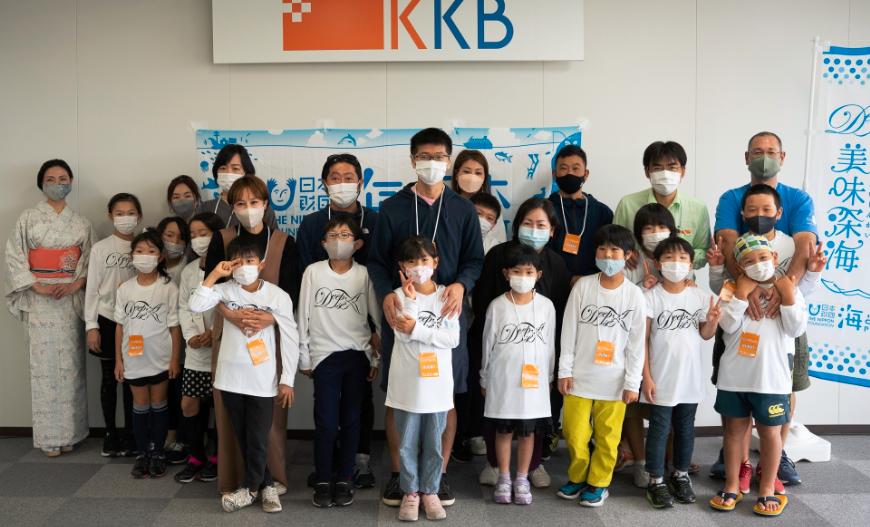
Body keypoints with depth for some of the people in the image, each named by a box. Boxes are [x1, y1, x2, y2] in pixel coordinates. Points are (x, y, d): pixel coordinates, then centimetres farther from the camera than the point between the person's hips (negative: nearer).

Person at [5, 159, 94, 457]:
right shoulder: (28, 219, 4)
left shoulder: (81, 223, 10)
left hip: (72, 300, 2)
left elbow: (91, 260, 6)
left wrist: (74, 285, -11)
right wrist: (39, 287, -11)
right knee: (44, 365, -2)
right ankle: (49, 436, 5)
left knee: (71, 364, 1)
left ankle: (70, 432, 10)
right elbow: (14, 257, -1)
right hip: (40, 302, -1)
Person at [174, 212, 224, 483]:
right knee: (189, 404, 4)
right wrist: (191, 334, -3)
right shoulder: (189, 271, 13)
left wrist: (216, 332, -17)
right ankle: (196, 457, 20)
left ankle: (218, 458, 20)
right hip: (196, 351, 5)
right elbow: (184, 307, 12)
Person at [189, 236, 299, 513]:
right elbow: (196, 305, -16)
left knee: (258, 440, 3)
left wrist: (287, 381, -5)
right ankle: (265, 485, 28)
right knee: (243, 438, 13)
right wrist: (215, 274, -15)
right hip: (231, 377, 3)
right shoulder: (225, 290, 0)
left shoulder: (278, 296, -6)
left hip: (263, 381, -3)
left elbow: (290, 340, -4)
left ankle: (249, 489, 22)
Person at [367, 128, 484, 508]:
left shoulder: (463, 210, 8)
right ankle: (398, 473, 18)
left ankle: (440, 473, 18)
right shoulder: (392, 208, 5)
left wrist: (460, 285, -14)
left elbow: (474, 259, 7)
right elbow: (377, 261, 4)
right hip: (400, 311, 0)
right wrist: (386, 293, -14)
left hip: (447, 310, 1)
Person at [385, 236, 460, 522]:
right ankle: (410, 493, 23)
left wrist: (417, 329, -17)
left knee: (434, 444, 11)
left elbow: (453, 338, -9)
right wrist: (411, 300, -19)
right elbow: (403, 335, -14)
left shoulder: (446, 296, 1)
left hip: (437, 383, 1)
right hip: (407, 385, -1)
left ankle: (430, 492, 26)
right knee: (407, 444, 9)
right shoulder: (400, 295, -1)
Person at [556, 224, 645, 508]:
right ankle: (577, 477, 29)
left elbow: (637, 342, -1)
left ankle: (598, 483, 26)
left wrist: (632, 382, -2)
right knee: (574, 433, 7)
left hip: (613, 381, -1)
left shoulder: (634, 295, -3)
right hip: (580, 376, 1)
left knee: (607, 436, 8)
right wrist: (564, 370, -1)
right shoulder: (583, 286, -2)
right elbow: (569, 331, 1)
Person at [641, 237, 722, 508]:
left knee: (685, 428, 15)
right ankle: (656, 481, 15)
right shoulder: (651, 297, -9)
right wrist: (646, 377, -11)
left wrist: (712, 320, -15)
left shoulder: (700, 296, 1)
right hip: (661, 379, -3)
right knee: (659, 429, 3)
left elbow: (705, 335, 7)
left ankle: (681, 475, 31)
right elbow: (642, 340, -9)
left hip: (690, 378, 3)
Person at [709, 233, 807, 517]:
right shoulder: (735, 291, 1)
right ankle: (732, 486, 25)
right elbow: (728, 326, -11)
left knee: (770, 432, 8)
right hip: (734, 375, 1)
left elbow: (796, 329, -10)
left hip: (771, 377, -1)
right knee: (735, 428, 12)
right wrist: (741, 295, -16)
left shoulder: (788, 289, 0)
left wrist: (788, 296, -17)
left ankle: (767, 490, 23)